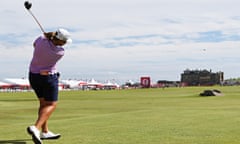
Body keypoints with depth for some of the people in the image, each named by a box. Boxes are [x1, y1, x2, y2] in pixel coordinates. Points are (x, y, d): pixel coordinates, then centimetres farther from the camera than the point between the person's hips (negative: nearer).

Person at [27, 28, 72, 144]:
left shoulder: (41, 39, -13)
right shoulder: (61, 52, -21)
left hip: (33, 75, 7)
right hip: (48, 77, -6)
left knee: (44, 103, 16)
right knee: (51, 105, 2)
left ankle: (45, 132, 17)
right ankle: (35, 128, -19)